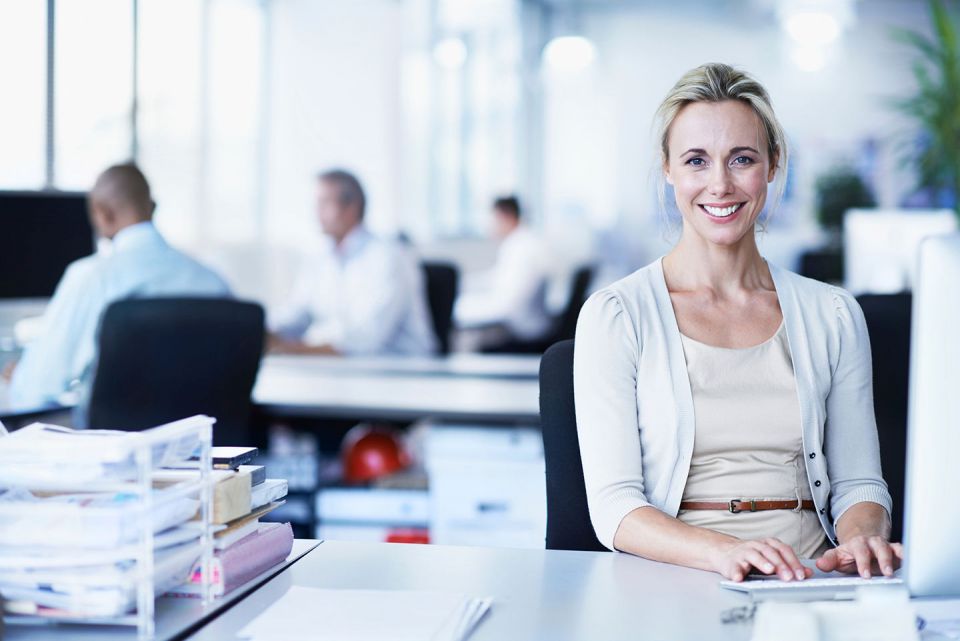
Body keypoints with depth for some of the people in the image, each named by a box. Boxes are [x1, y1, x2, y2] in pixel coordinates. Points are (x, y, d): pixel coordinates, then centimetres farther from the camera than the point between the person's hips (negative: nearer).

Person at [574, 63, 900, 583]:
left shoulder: (833, 316, 14)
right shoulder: (614, 316, 3)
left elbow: (858, 483, 14)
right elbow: (614, 506, -5)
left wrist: (861, 538, -11)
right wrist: (723, 551, -24)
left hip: (807, 581, 3)